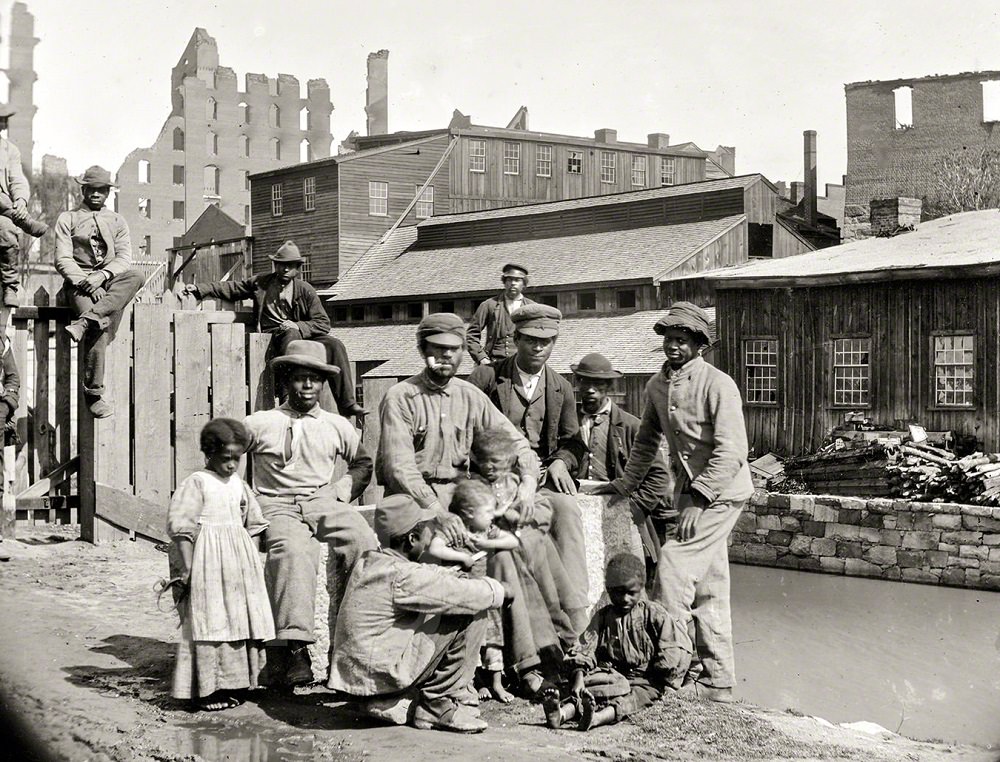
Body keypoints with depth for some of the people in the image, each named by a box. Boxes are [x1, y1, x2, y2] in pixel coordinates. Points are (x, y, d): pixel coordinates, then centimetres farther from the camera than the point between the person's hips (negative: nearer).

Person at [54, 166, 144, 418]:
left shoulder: (117, 220, 20)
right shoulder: (67, 219, 13)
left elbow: (124, 258, 6)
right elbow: (63, 259, 2)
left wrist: (102, 275, -14)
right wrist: (85, 282, -15)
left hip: (112, 280, 3)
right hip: (79, 281, -3)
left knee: (135, 276, -32)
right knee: (102, 324, -31)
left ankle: (85, 321, -41)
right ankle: (93, 393, -29)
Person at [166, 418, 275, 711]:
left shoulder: (239, 484, 12)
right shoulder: (197, 483, -7)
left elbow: (253, 525, 21)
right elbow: (180, 527, -11)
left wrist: (254, 562, 15)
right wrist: (187, 570, -16)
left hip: (240, 565, 7)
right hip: (209, 565, -7)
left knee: (240, 621, 7)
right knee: (210, 623, -6)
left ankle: (229, 685, 16)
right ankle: (206, 690, -1)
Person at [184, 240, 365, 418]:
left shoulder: (305, 290, 6)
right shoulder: (260, 283, 10)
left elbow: (323, 323, 1)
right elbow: (231, 288, 18)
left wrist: (298, 326, -16)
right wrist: (199, 289, 9)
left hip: (302, 334, 2)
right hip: (272, 336, -2)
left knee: (335, 345, -23)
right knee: (291, 336, -38)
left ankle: (347, 405, -24)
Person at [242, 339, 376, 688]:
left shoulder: (337, 427, 20)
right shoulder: (259, 424, 11)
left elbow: (363, 463, 31)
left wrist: (340, 491, 13)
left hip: (325, 502, 3)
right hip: (277, 505, -3)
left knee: (363, 543, -30)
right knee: (294, 550, -37)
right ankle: (292, 647, -45)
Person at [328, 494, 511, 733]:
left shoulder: (367, 561, 8)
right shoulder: (404, 578, -19)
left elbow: (428, 575, 20)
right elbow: (468, 596, -15)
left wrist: (462, 578, 5)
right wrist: (497, 590, 5)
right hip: (382, 676, -9)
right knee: (470, 614, -6)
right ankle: (437, 706, 1)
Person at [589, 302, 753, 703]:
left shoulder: (718, 385, -15)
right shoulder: (657, 385, 7)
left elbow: (731, 451, -21)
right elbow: (647, 441, 22)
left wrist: (698, 500, -24)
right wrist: (627, 482, 19)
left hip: (722, 492, -7)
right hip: (691, 493, 8)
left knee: (675, 562, -16)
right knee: (707, 587, 11)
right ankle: (716, 681, 19)